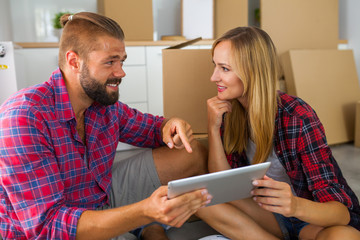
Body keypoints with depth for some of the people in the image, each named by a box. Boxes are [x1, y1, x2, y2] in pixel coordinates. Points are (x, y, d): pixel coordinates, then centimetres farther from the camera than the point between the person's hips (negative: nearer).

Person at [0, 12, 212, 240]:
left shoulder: (106, 105, -7)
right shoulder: (24, 117, -27)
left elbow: (152, 127, 11)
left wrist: (171, 126, -15)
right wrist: (146, 212, -43)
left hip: (104, 198, 7)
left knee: (194, 153, 2)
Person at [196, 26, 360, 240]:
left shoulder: (298, 117, -22)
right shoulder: (229, 111, -7)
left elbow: (341, 212, -24)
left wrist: (296, 206, -47)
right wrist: (213, 128, -21)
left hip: (316, 219, -5)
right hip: (268, 213, 5)